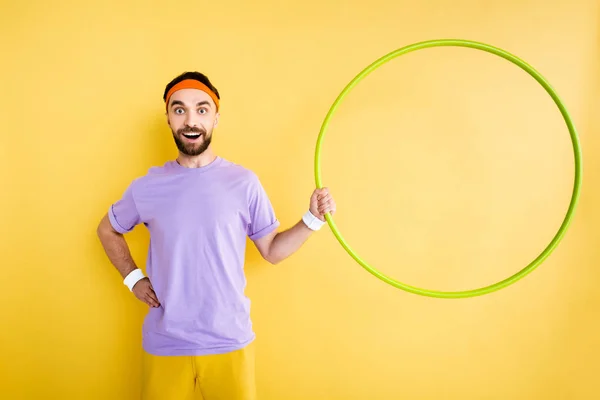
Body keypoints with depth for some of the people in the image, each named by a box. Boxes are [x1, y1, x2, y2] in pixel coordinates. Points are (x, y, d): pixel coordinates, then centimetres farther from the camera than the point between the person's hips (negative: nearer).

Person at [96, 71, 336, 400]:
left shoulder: (244, 182, -5)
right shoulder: (147, 187, -1)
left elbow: (272, 251, 2)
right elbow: (107, 229, 17)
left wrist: (312, 219, -12)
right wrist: (132, 278, 5)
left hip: (230, 343, -1)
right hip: (164, 345, 1)